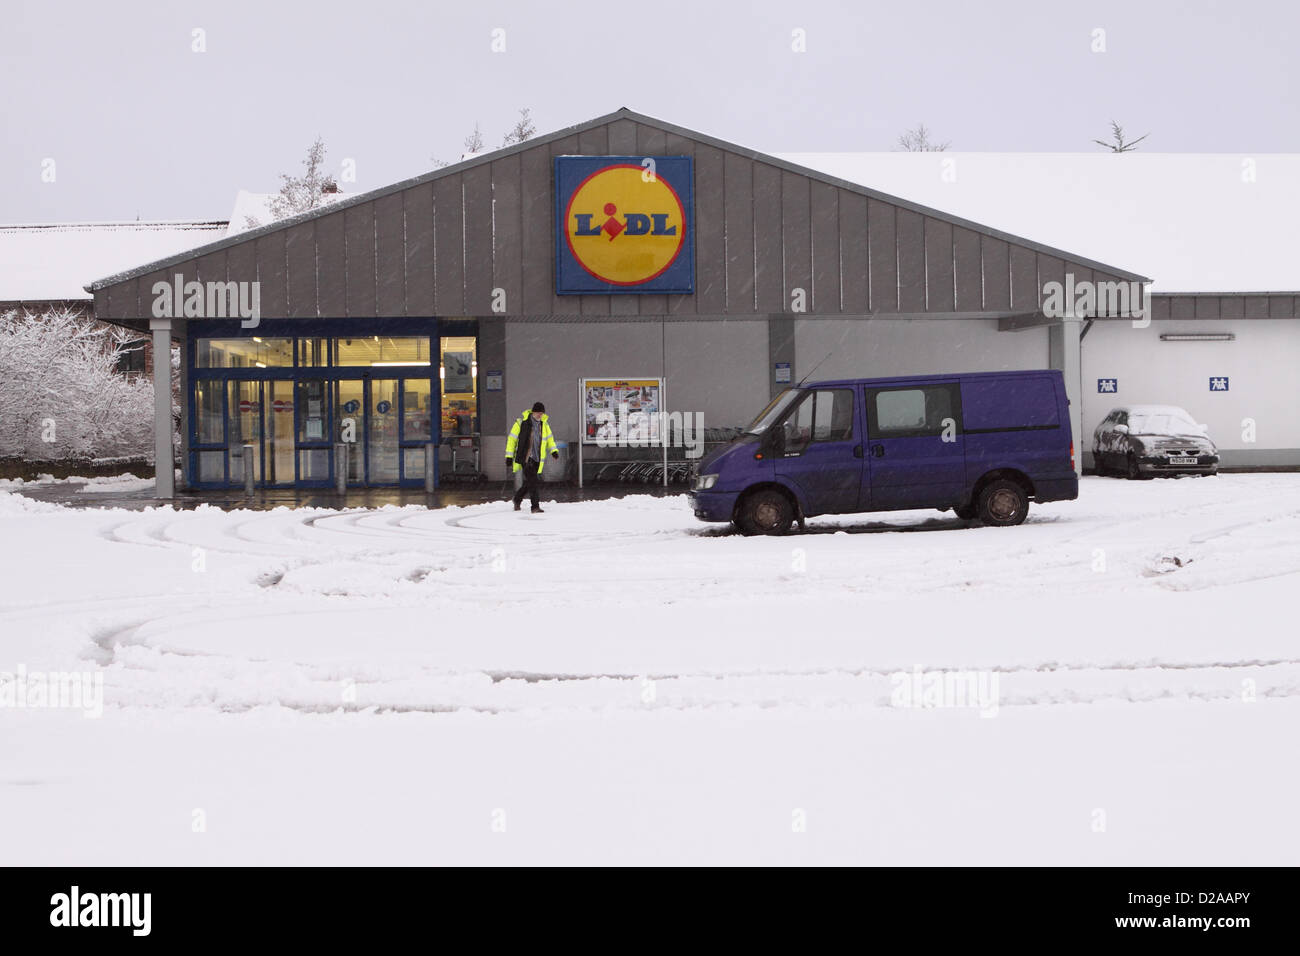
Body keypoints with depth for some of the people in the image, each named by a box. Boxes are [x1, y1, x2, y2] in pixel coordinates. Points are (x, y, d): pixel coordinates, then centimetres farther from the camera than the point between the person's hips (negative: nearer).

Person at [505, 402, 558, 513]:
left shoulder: (544, 423, 8)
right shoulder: (522, 422, -7)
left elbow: (549, 438, 19)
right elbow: (512, 439, -2)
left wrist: (554, 451, 0)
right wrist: (509, 457, -4)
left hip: (537, 458, 6)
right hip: (525, 457, -6)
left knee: (529, 483, 10)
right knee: (532, 481, -16)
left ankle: (517, 499, 34)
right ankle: (535, 506, -14)